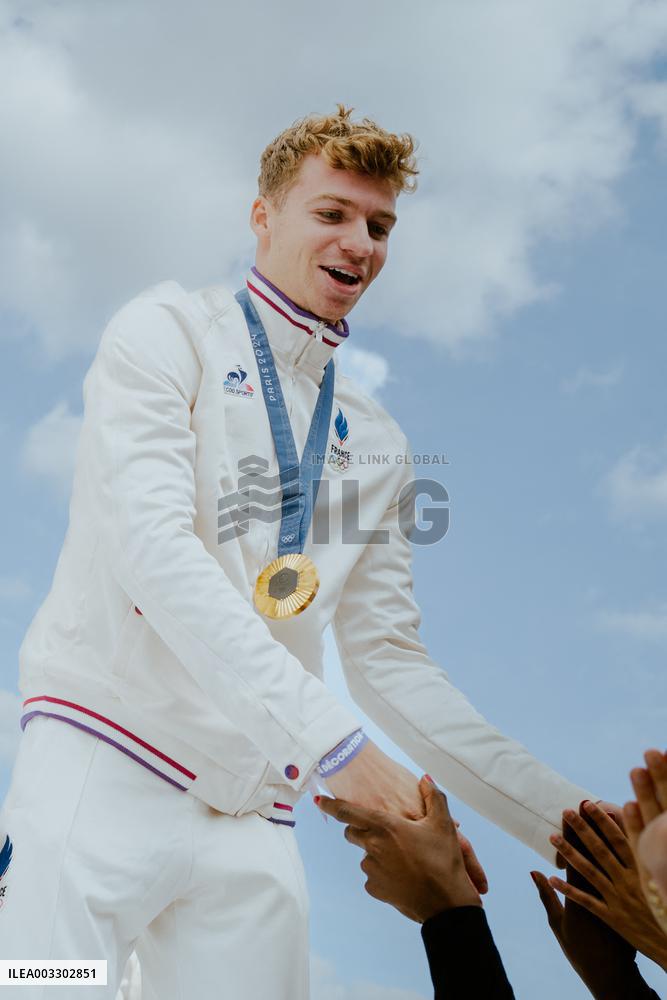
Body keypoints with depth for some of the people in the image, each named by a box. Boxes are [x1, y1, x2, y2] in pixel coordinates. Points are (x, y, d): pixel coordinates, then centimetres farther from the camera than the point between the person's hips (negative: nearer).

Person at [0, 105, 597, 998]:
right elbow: (153, 547, -14)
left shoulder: (376, 445, 15)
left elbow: (389, 661, 13)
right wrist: (329, 737, -23)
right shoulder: (170, 332, 1)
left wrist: (566, 818, 4)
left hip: (254, 822, 5)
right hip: (107, 764, -4)